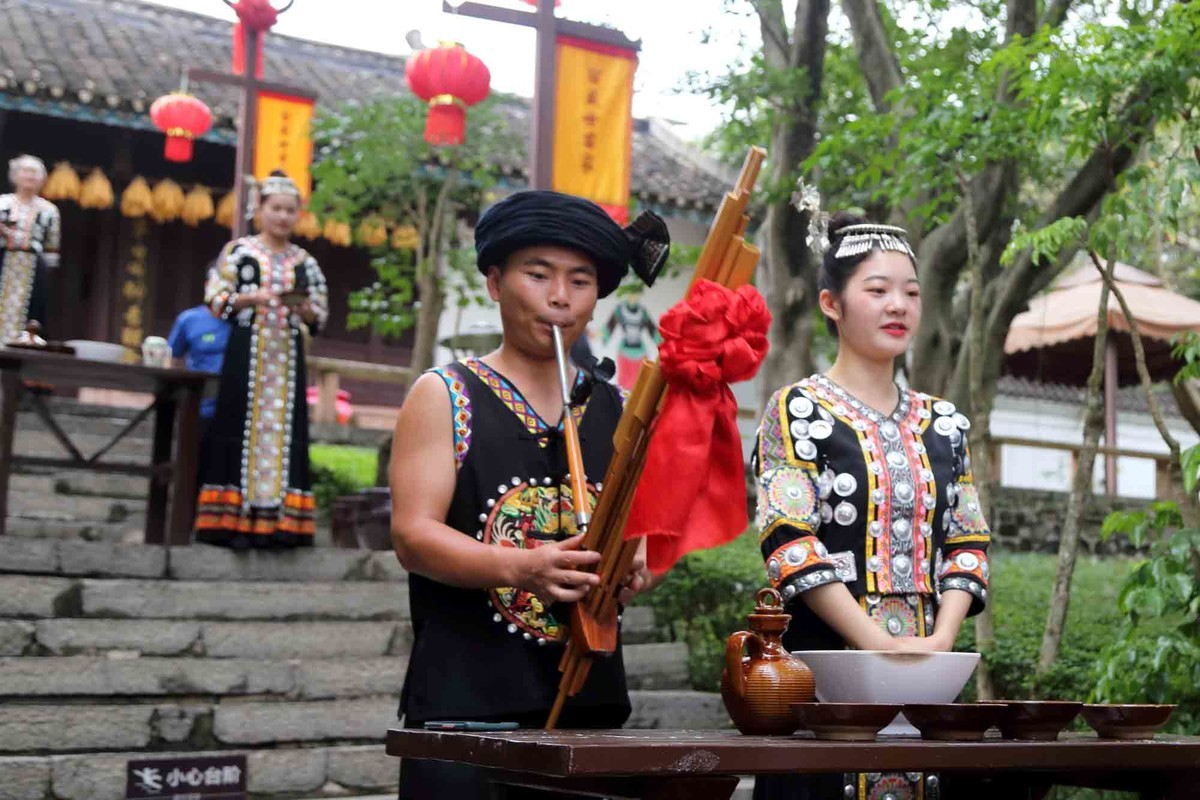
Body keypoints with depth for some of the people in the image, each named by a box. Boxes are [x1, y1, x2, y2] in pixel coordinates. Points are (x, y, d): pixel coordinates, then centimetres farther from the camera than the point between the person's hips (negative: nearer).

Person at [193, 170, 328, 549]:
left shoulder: (305, 263, 13)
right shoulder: (239, 250, 6)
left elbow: (320, 316, 12)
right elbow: (215, 300, 0)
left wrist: (302, 307, -9)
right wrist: (251, 298, -14)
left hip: (287, 357, 3)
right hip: (246, 352, -3)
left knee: (282, 431, -3)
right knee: (243, 428, -6)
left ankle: (274, 519, -2)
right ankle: (234, 521, -4)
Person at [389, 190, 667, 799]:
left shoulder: (617, 411, 15)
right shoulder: (444, 396, 2)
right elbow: (412, 533, -8)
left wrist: (638, 569, -7)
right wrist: (520, 568, -24)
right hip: (466, 700, -4)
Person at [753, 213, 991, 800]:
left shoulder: (942, 423, 14)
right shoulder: (798, 411, -2)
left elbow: (968, 545, 10)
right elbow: (789, 541, -12)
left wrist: (942, 638, -8)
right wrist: (881, 644, -19)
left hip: (925, 669, 5)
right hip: (824, 660, -5)